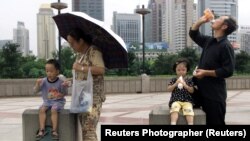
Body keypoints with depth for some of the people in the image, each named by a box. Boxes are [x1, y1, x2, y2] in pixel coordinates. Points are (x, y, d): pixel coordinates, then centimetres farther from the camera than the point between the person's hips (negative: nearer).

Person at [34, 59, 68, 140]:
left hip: (58, 101, -3)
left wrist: (64, 87, -22)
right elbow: (36, 91, -2)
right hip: (47, 101, 3)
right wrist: (37, 84, -21)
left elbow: (65, 94, -1)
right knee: (42, 109, -24)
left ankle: (54, 131, -24)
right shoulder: (44, 81, -2)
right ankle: (42, 130, -21)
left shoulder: (60, 81, -8)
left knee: (54, 109, -32)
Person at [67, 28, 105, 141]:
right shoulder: (80, 54, 15)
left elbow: (101, 70, -26)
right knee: (85, 129, 11)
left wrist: (81, 68, -20)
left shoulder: (94, 51, -11)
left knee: (89, 130, -11)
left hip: (93, 97, -9)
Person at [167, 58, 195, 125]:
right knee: (174, 108, -32)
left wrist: (185, 85, -16)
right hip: (176, 100, 0)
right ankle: (173, 123, -40)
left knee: (189, 109, -30)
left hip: (187, 101, 0)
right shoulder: (173, 80, 9)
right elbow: (168, 89, 0)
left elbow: (192, 91, 0)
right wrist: (175, 84, -15)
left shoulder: (189, 80, 7)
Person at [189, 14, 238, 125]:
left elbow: (228, 71, -19)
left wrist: (206, 73, -18)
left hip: (215, 94, -8)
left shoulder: (226, 46, -14)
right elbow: (193, 34, 26)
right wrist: (200, 21, 9)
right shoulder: (209, 41, 11)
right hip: (203, 91, 8)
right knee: (207, 122, 15)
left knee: (216, 122, -1)